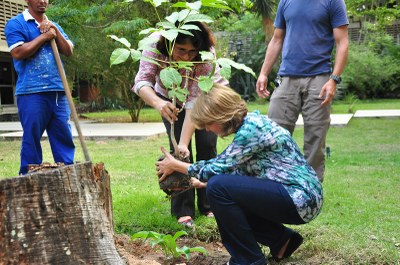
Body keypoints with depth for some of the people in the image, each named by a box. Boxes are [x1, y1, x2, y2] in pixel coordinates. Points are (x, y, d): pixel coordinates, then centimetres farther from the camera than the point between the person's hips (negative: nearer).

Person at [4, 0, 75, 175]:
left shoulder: (54, 26, 22)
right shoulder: (16, 24, 2)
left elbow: (68, 51, 11)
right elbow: (18, 53, -12)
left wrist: (55, 31, -2)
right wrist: (44, 36, -7)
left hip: (58, 91, 6)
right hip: (32, 92, -5)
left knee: (64, 137, 4)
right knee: (32, 138, -2)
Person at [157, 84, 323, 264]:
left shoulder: (252, 126, -18)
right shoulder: (248, 124, 10)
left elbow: (218, 168, -16)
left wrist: (176, 165, -3)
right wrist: (202, 183, 21)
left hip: (300, 198, -10)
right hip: (295, 194, 10)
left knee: (218, 188, -20)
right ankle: (281, 240, 15)